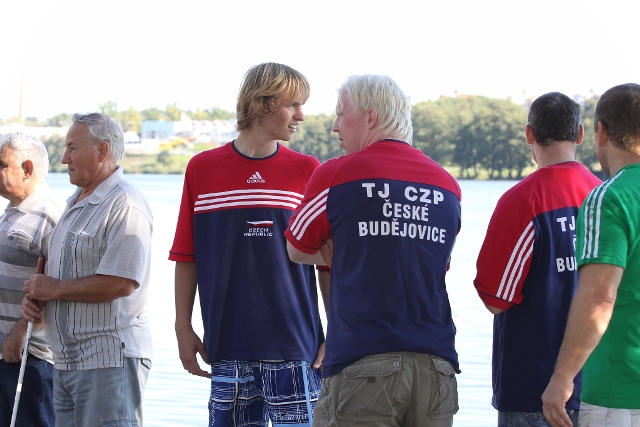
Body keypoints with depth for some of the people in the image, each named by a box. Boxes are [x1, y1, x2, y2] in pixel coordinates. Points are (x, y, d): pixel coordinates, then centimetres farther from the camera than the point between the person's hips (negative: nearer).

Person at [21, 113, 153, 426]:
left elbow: (120, 283, -23)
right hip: (66, 361, 10)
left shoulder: (124, 206, -14)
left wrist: (55, 289, -13)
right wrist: (34, 296, 5)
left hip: (109, 360, -10)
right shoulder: (76, 203, 18)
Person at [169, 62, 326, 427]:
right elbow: (187, 259, 7)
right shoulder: (203, 169, 5)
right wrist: (183, 327, 3)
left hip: (294, 344, 0)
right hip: (228, 347, 1)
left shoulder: (307, 171, 4)